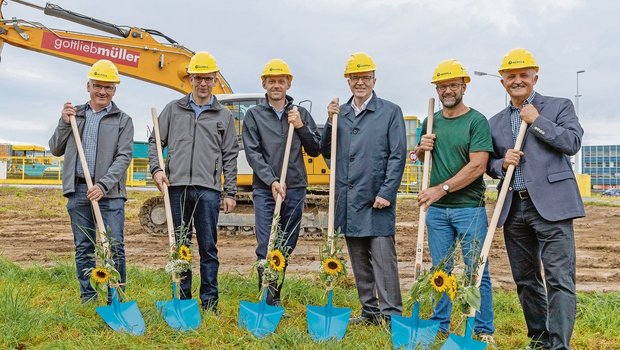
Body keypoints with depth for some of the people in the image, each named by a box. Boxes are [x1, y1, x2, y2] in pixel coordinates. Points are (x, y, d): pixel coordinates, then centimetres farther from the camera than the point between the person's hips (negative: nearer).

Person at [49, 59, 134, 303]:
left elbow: (124, 157, -5)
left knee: (114, 247, -3)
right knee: (83, 247, 8)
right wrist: (64, 123, 1)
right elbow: (56, 149, 16)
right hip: (78, 190, 3)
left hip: (109, 192, -3)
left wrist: (103, 185, -16)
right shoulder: (74, 114, 16)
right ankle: (88, 298, 18)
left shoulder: (123, 120, 6)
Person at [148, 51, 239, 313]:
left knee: (208, 248, 2)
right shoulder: (173, 109, 13)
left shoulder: (224, 116, 11)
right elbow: (155, 141, 14)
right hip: (177, 186, 1)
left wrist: (230, 193, 4)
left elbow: (230, 157, 9)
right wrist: (156, 169, -4)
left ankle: (210, 301, 12)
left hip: (208, 189, -1)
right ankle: (182, 298, 19)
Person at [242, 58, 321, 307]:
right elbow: (252, 153, -3)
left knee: (287, 247, 9)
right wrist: (272, 180, -14)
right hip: (265, 189, -2)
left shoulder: (301, 114, 11)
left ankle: (276, 296, 22)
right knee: (266, 247, -6)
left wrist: (301, 126, -5)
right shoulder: (254, 115, 6)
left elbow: (315, 150, 9)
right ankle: (268, 300, 1)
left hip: (295, 189, 3)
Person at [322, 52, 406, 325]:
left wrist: (386, 193, -14)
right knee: (359, 260, 12)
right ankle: (369, 311, 24)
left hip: (376, 199, -5)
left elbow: (397, 156, -5)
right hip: (348, 199, 5)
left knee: (383, 258, -6)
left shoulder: (390, 112, 1)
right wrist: (330, 121, 0)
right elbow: (326, 152, 13)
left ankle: (391, 315, 3)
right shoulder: (339, 113, 14)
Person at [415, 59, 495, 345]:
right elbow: (420, 158, 23)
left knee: (477, 272, 2)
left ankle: (484, 331, 13)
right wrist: (421, 149, -1)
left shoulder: (476, 121, -6)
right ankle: (440, 326, 23)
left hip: (469, 207, -5)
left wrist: (442, 189, -20)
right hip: (436, 209, 5)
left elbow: (477, 166, -16)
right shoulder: (431, 122, 11)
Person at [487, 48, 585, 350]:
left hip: (550, 205, -4)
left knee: (559, 278, -10)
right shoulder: (495, 122, 16)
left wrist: (536, 120, -9)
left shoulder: (559, 106, 6)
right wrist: (501, 163, -4)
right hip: (513, 209, 5)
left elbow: (573, 142, -8)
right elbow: (489, 164, 17)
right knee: (525, 279, 12)